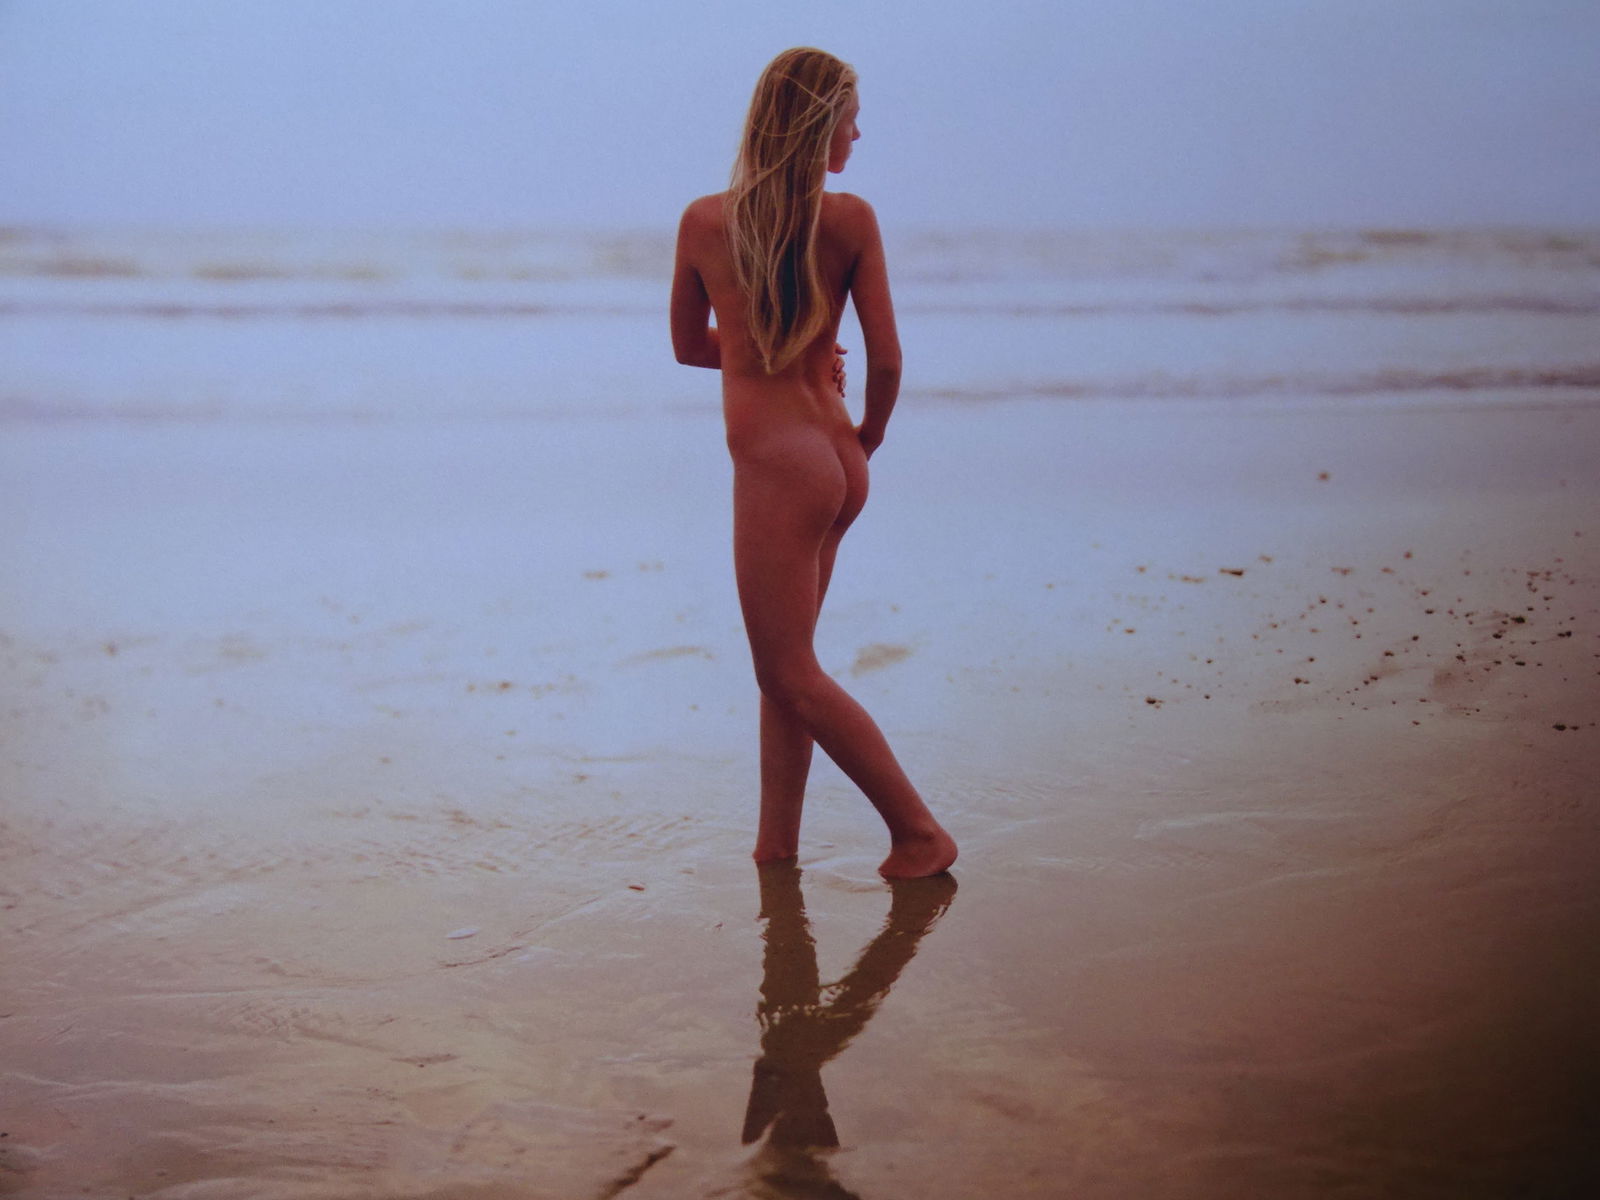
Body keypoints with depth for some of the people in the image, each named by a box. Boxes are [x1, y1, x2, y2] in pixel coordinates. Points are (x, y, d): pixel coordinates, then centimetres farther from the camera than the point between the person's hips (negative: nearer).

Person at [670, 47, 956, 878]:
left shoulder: (705, 222, -4)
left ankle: (918, 832, 5)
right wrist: (868, 435, 13)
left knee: (792, 676, 3)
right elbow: (887, 358, -5)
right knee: (784, 666, 15)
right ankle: (776, 845, 19)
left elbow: (689, 345, 9)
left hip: (777, 465, -5)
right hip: (834, 463, 5)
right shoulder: (852, 220, -4)